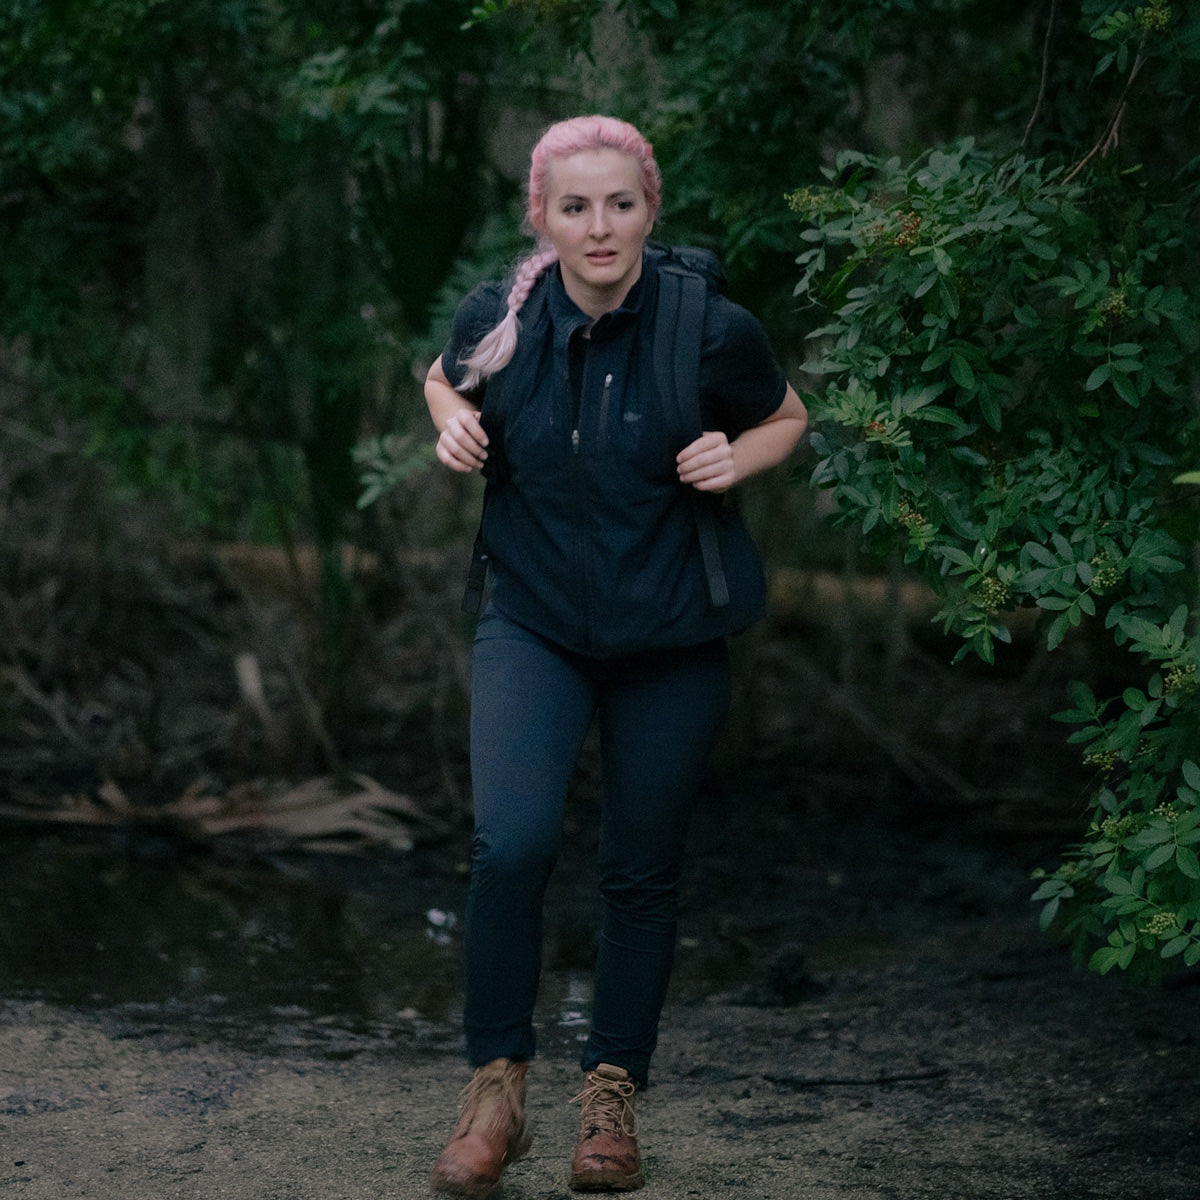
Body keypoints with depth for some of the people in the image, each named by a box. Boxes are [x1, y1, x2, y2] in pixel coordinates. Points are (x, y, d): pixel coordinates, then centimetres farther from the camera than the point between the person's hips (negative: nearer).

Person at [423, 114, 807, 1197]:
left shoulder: (712, 332, -13)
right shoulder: (497, 321, -9)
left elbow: (788, 418, 7)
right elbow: (444, 378, 15)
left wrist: (736, 459, -14)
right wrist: (454, 423, -6)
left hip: (671, 641, 0)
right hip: (533, 625, 0)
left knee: (642, 872, 8)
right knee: (512, 843, -20)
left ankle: (613, 1093, 27)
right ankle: (496, 1089, -4)